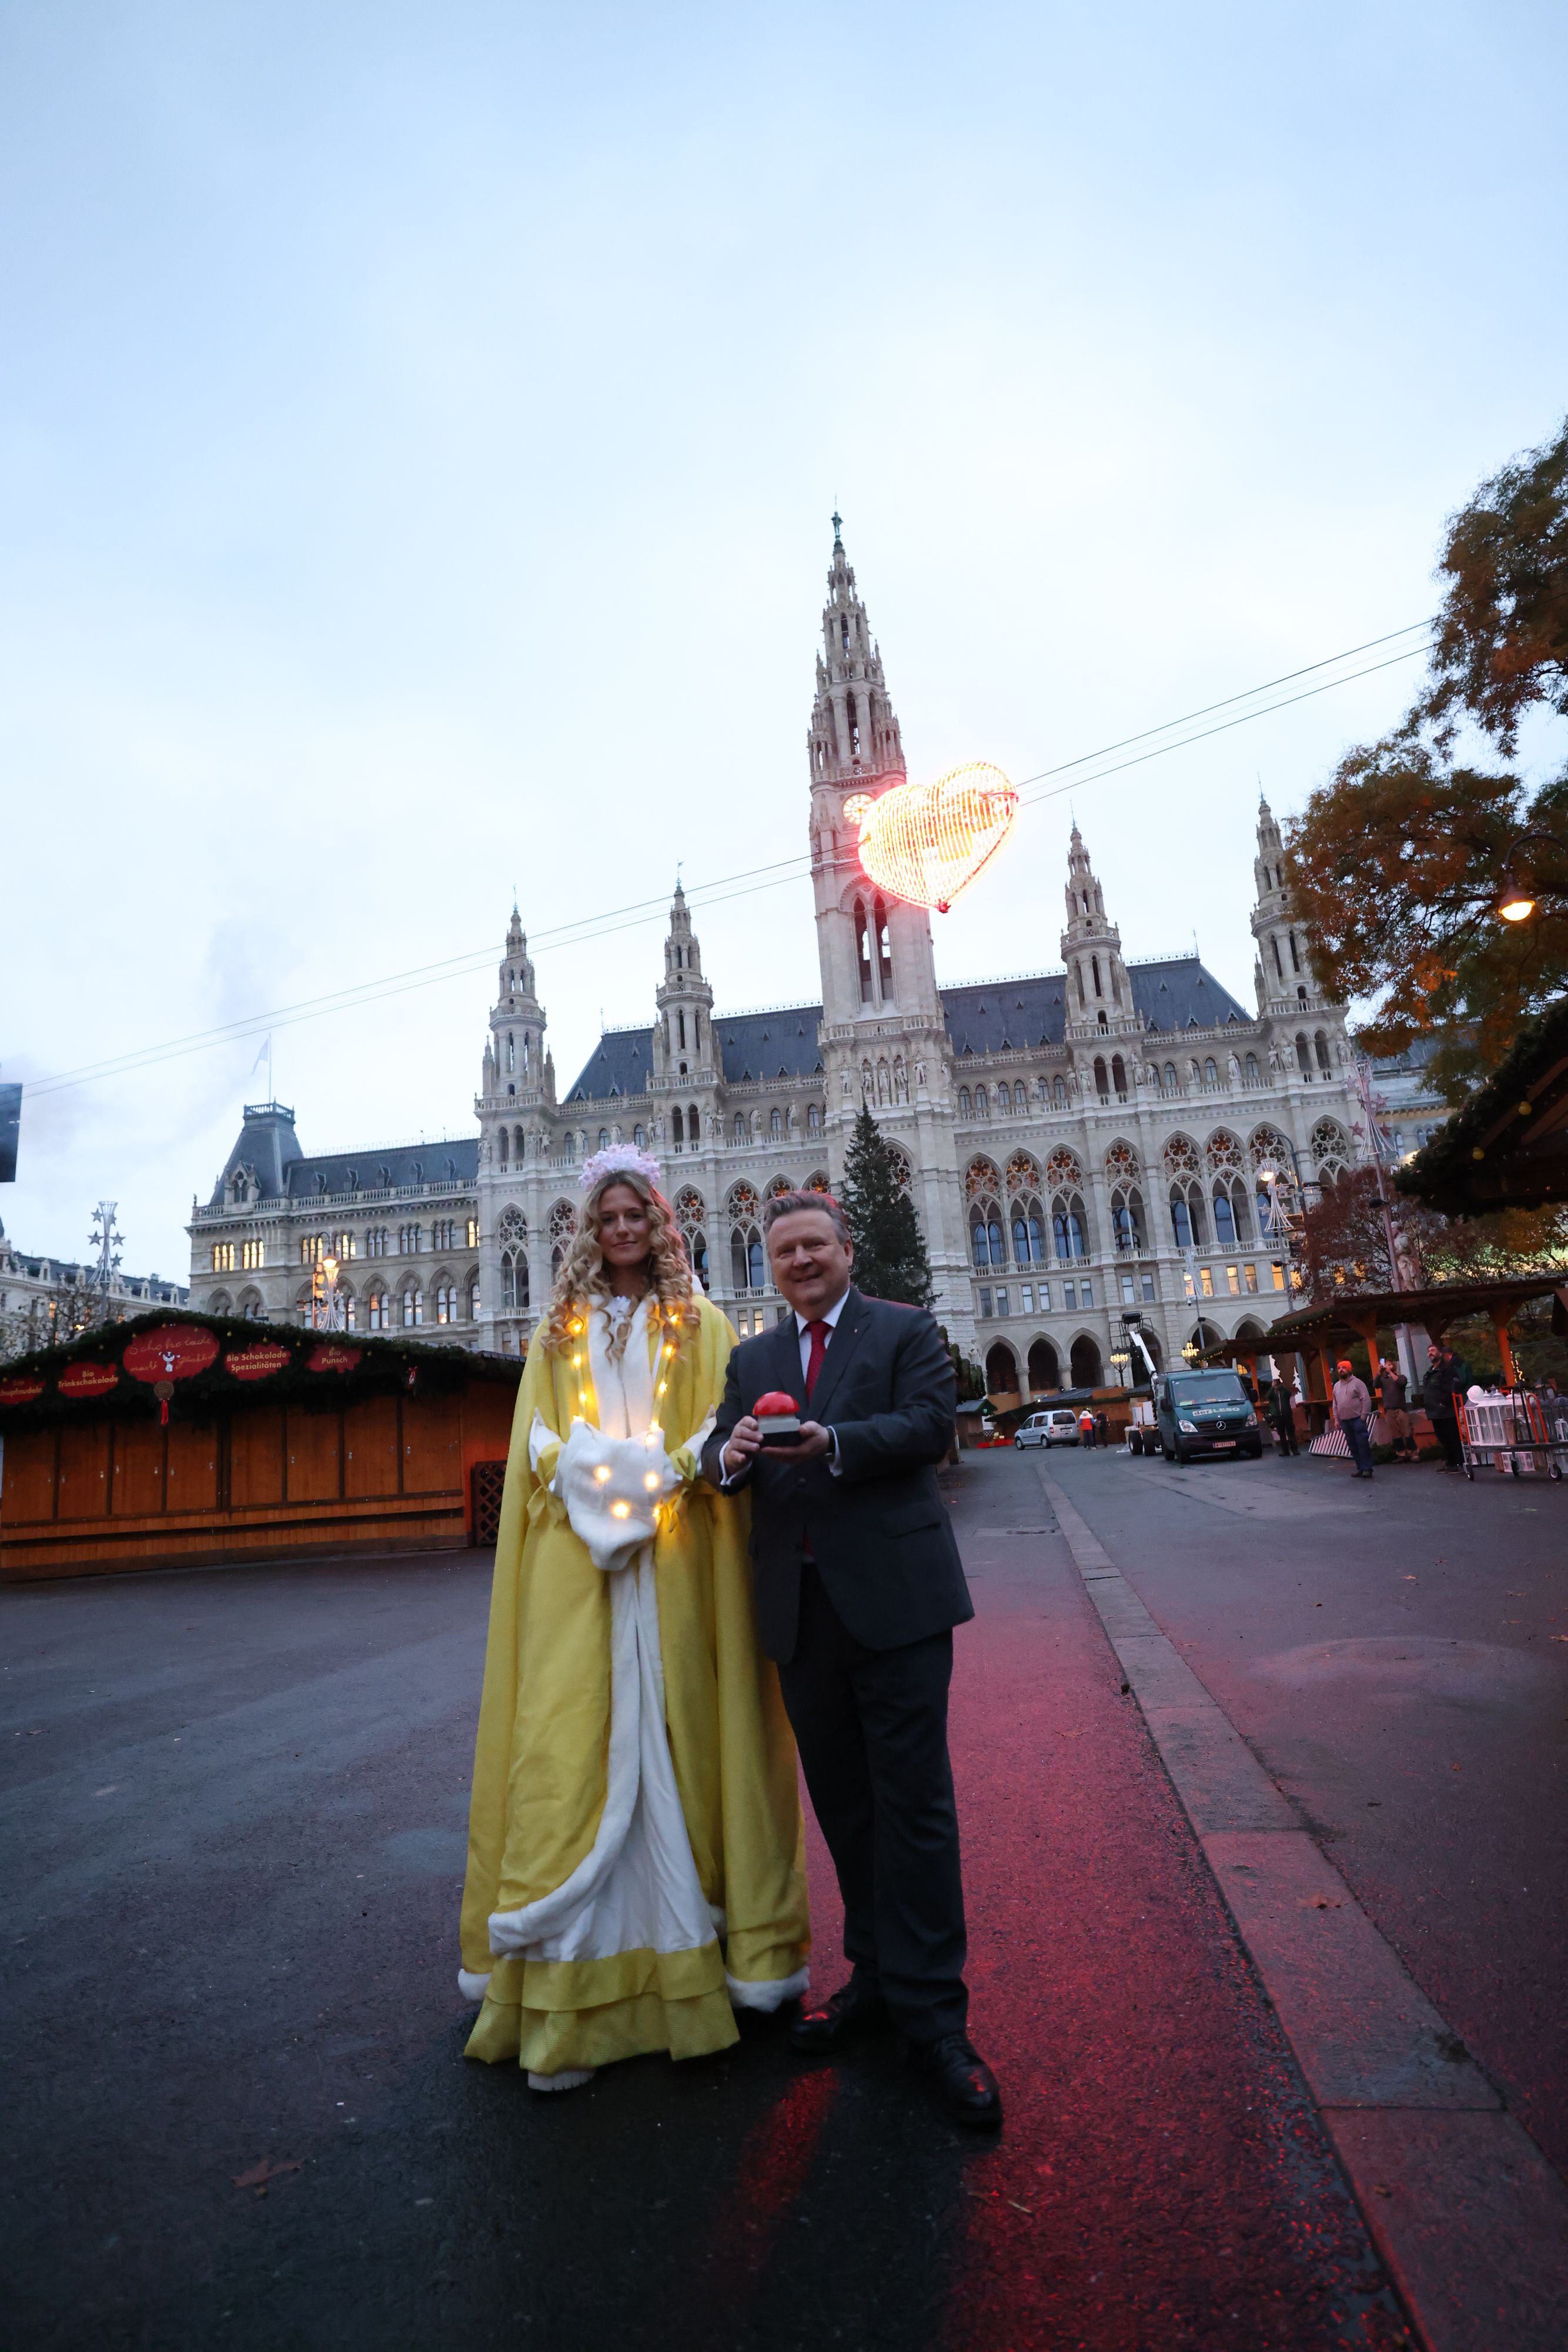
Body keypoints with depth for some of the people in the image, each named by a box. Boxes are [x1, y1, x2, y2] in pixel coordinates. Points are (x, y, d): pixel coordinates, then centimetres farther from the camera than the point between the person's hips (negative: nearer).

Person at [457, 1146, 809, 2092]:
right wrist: (589, 1476, -10)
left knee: (677, 1726, 3)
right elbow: (538, 1438, 9)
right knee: (570, 1739, -1)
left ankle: (689, 1945, 19)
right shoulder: (560, 1330, 13)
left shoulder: (702, 1324, 9)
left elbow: (722, 1428, 1)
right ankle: (567, 1988, 8)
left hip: (676, 1558, -1)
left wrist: (662, 1474, -15)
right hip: (575, 1554, 1)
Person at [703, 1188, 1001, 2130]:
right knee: (841, 1801, 16)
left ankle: (931, 2014, 13)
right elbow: (720, 1453, 6)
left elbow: (932, 1425, -12)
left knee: (912, 1800, -1)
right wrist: (729, 1454, -19)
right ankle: (878, 1977, 32)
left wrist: (831, 1443, -26)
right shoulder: (752, 1358, 15)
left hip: (893, 1595, -4)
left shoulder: (908, 1331, 2)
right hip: (800, 1609, 5)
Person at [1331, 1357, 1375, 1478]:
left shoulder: (1357, 1382, -4)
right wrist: (1336, 1419, 13)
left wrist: (1363, 1417, -13)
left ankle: (1367, 1468, -4)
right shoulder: (1337, 1386, 14)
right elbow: (1335, 1404, 19)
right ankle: (1360, 1468, 14)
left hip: (1357, 1419, -6)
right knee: (1352, 1445, 7)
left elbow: (1366, 1401, -9)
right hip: (1345, 1421, 6)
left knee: (1363, 1444, -8)